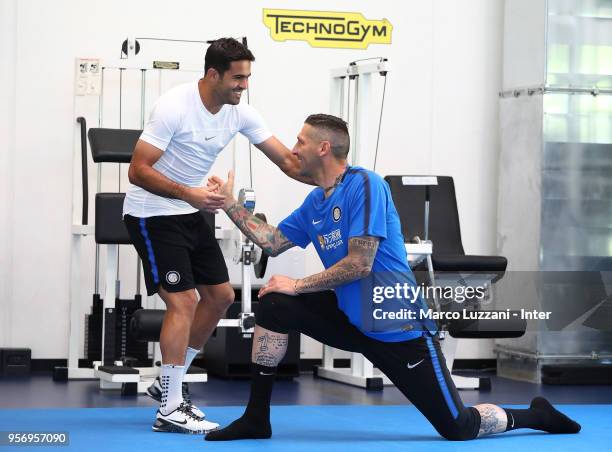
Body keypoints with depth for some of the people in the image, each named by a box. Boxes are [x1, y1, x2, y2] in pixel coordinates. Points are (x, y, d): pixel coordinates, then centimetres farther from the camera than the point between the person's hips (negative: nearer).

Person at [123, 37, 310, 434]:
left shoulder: (240, 113, -3)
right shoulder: (174, 107, -24)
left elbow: (287, 160, 0)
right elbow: (138, 171, -24)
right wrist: (188, 193, -37)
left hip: (191, 212, 8)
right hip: (152, 213, -8)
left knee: (220, 295, 10)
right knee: (184, 302, -15)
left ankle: (169, 384, 22)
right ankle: (171, 410, -9)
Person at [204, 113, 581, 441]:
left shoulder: (363, 185, -18)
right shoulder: (315, 202, 7)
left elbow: (359, 265, -23)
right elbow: (272, 242, 13)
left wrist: (298, 285, -16)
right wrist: (230, 204, 9)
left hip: (398, 329, -7)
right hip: (351, 319, 7)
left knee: (458, 429, -6)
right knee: (275, 304, -10)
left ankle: (534, 416, 23)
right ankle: (256, 418, -1)